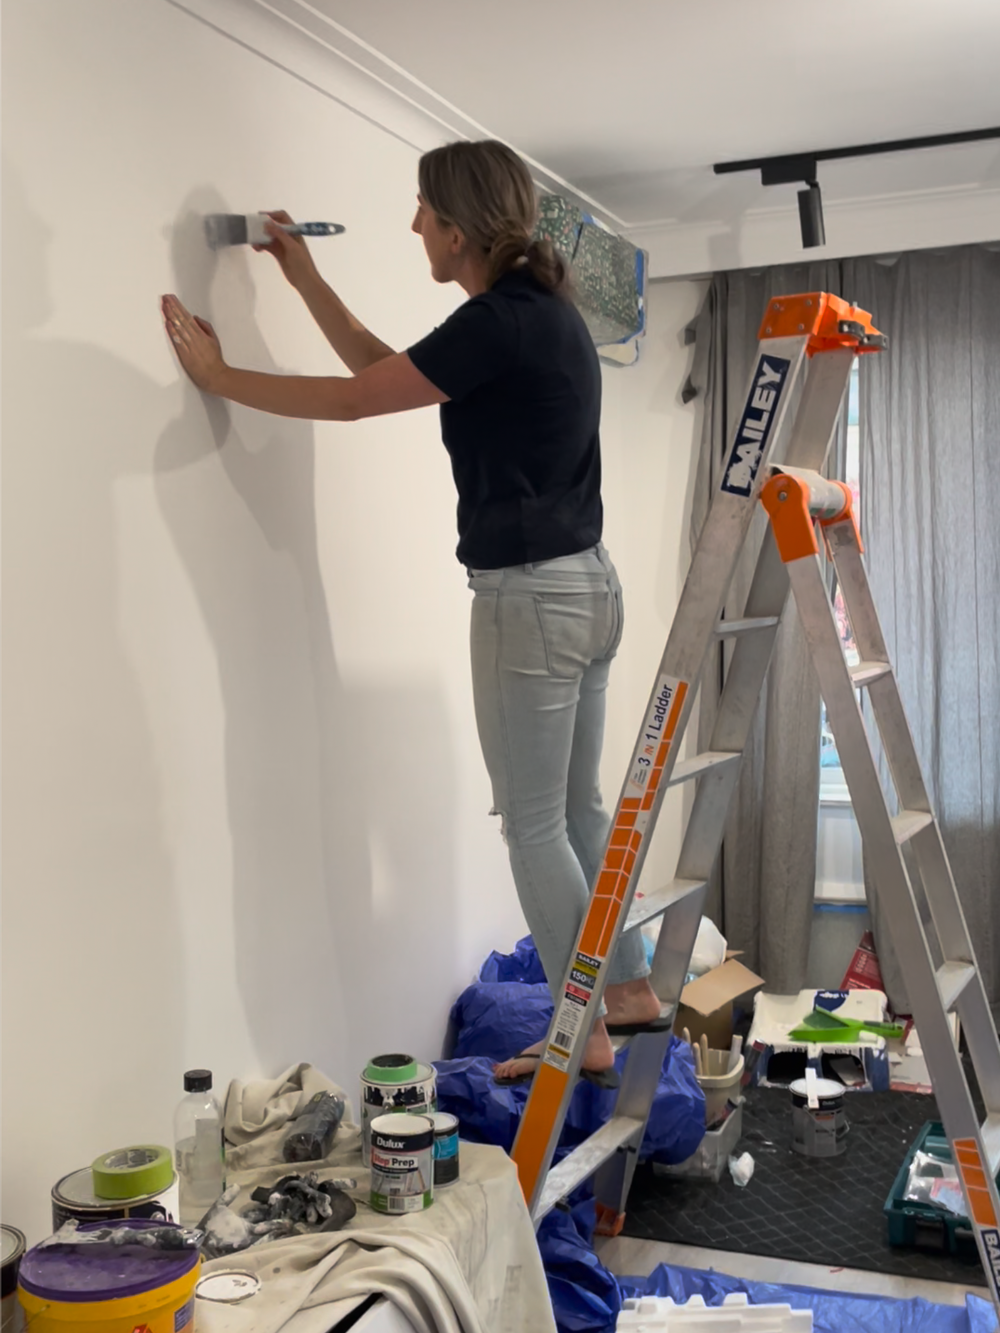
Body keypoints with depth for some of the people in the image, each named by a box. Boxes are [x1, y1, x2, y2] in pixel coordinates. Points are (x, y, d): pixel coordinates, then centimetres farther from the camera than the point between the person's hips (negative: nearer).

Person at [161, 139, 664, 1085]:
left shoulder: (501, 323, -16)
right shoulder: (534, 310, 13)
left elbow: (352, 401, -11)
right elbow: (385, 370, 20)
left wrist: (219, 377, 0)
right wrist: (304, 277, 20)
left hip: (531, 597, -10)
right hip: (582, 584, 10)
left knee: (534, 823, 0)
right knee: (577, 808, 17)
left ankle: (585, 1037, 11)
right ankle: (631, 990, 29)